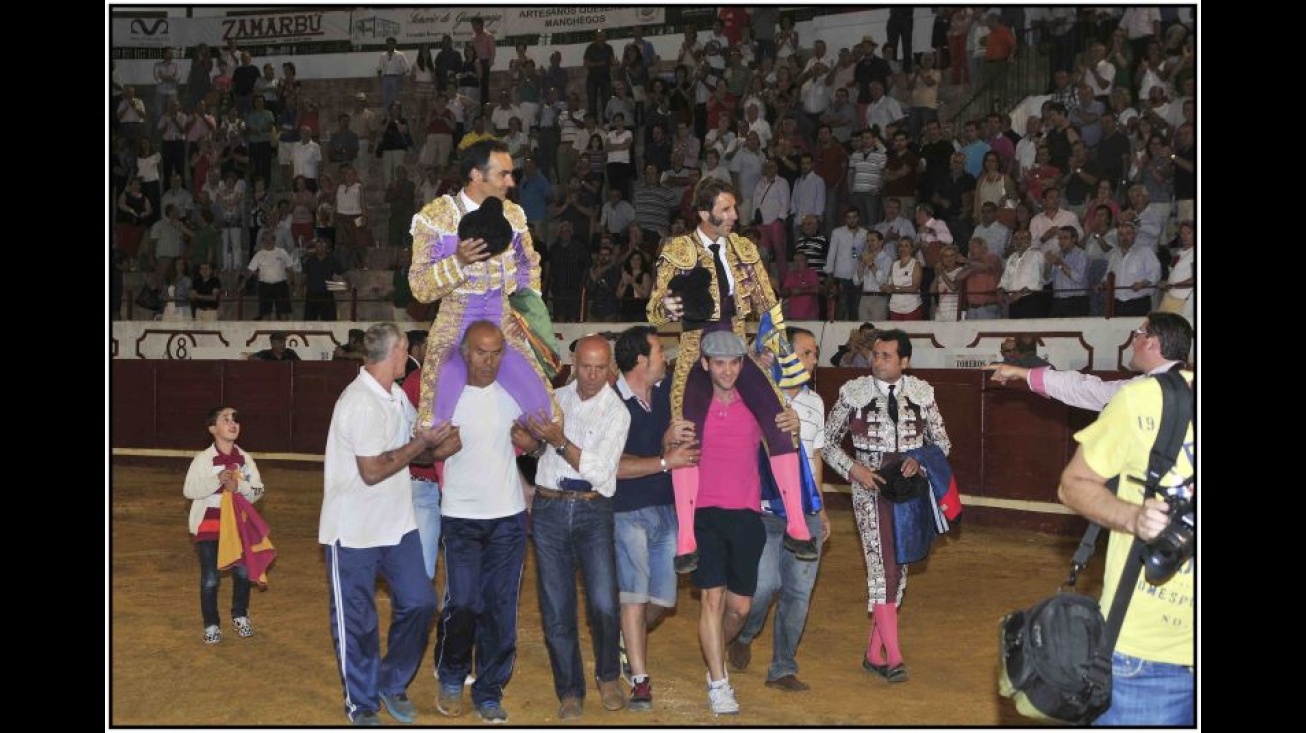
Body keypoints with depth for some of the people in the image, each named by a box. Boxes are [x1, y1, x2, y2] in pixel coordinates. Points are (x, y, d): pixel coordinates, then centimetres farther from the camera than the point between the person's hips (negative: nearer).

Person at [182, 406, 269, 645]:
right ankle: (211, 625, 17)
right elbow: (189, 490, -16)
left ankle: (240, 616, 29)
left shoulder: (245, 459, -1)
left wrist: (239, 486, -22)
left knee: (243, 571, 6)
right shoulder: (203, 458, -11)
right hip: (208, 526, -3)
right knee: (210, 578, 1)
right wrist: (218, 480, -28)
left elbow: (258, 491, -2)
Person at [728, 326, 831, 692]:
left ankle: (782, 669, 16)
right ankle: (744, 636, 19)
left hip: (806, 513, 6)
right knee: (765, 583, -14)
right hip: (765, 512, -5)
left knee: (798, 592, 4)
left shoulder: (815, 402, 14)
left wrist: (821, 508, 20)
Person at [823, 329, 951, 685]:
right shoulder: (853, 393, -3)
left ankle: (873, 654, 17)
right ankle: (893, 656, -9)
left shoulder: (922, 393, 3)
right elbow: (828, 441, 4)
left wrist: (921, 459, -10)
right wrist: (853, 469, -10)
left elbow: (942, 441, 11)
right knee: (882, 567, -12)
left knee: (899, 569, 6)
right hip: (872, 487, -3)